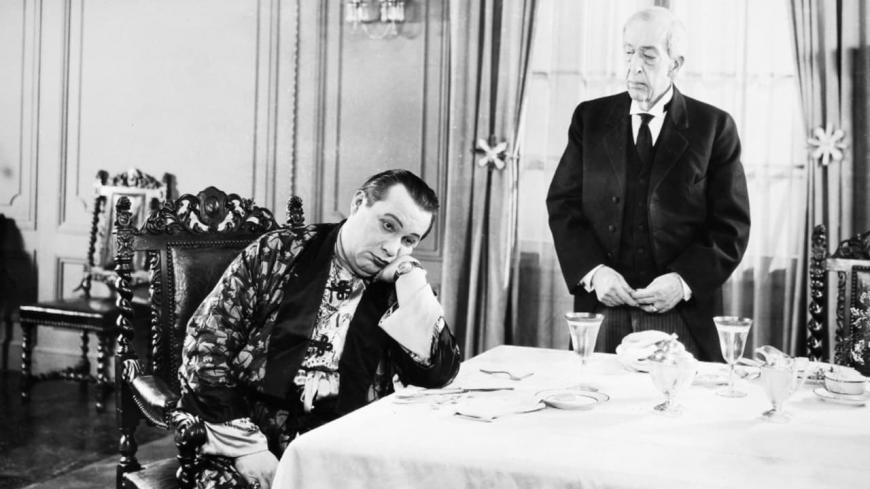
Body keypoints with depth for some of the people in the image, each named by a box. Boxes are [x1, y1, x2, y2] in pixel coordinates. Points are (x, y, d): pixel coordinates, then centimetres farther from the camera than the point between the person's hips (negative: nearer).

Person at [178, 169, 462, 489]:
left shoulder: (400, 290, 5)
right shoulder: (277, 254, 0)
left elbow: (436, 374, -7)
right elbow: (205, 344, -4)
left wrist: (409, 277, -10)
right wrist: (245, 445, -11)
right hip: (253, 445, -2)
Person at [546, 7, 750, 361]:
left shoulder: (714, 127, 2)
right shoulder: (590, 118, 8)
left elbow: (732, 226, 0)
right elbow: (562, 205, 4)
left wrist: (684, 280, -14)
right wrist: (593, 271, -11)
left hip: (683, 316, -1)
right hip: (602, 309, 2)